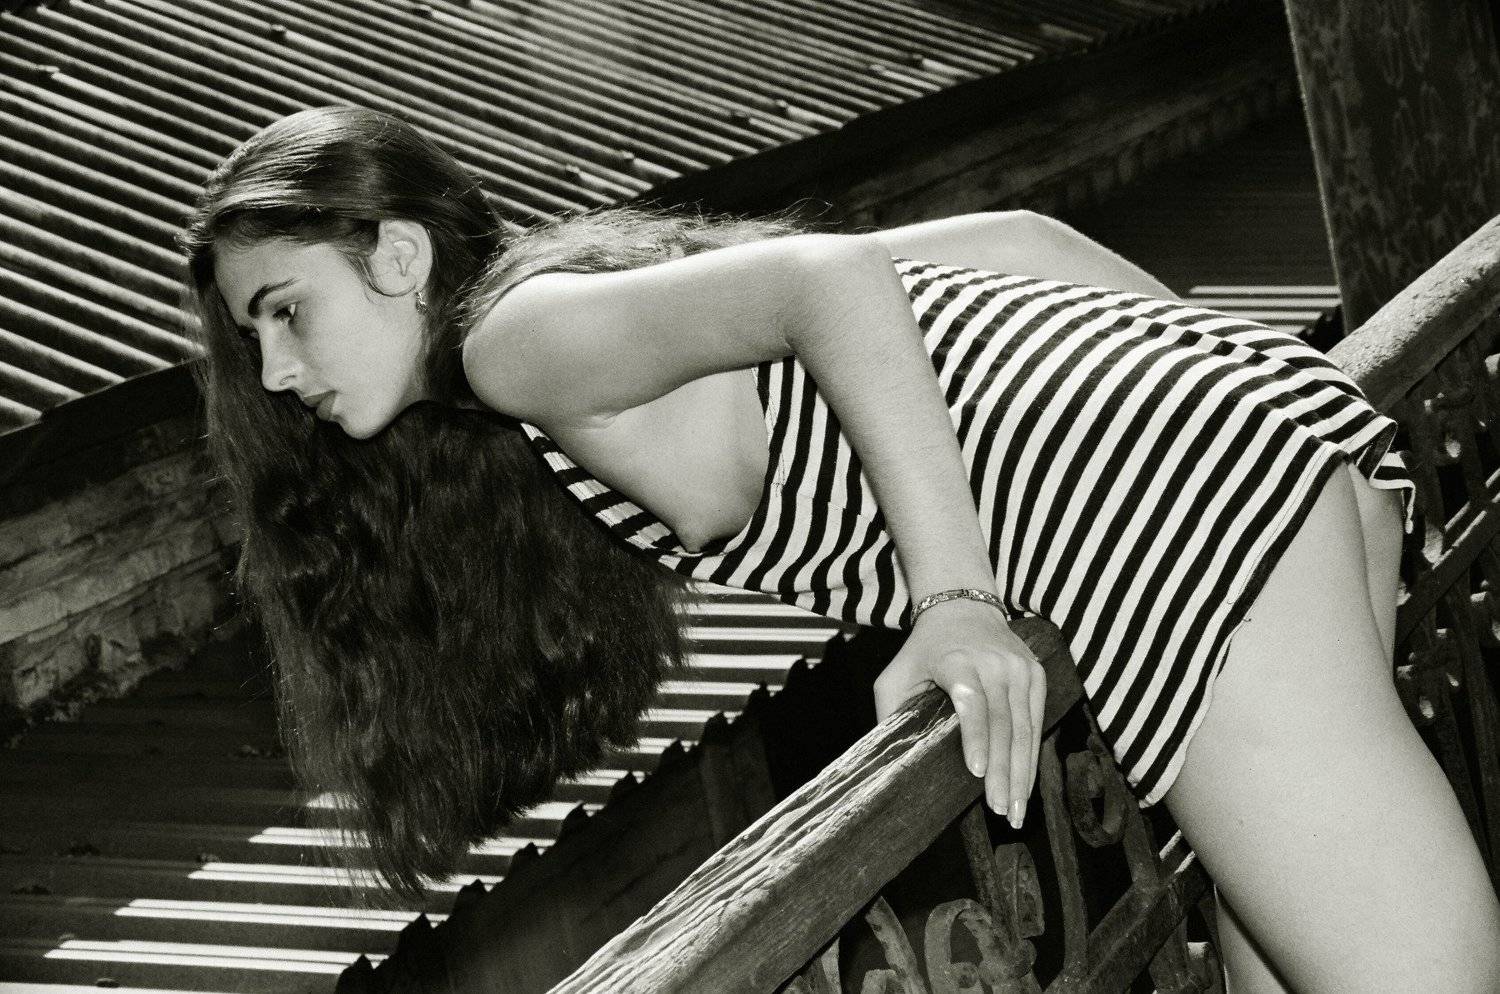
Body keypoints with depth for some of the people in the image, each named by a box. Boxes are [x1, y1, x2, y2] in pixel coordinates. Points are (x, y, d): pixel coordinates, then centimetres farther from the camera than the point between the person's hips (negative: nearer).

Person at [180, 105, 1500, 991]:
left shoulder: (524, 333, -1)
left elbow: (830, 279, -18)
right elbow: (1011, 235, 23)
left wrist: (957, 601, -20)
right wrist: (1217, 364, 22)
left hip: (1184, 506, -9)